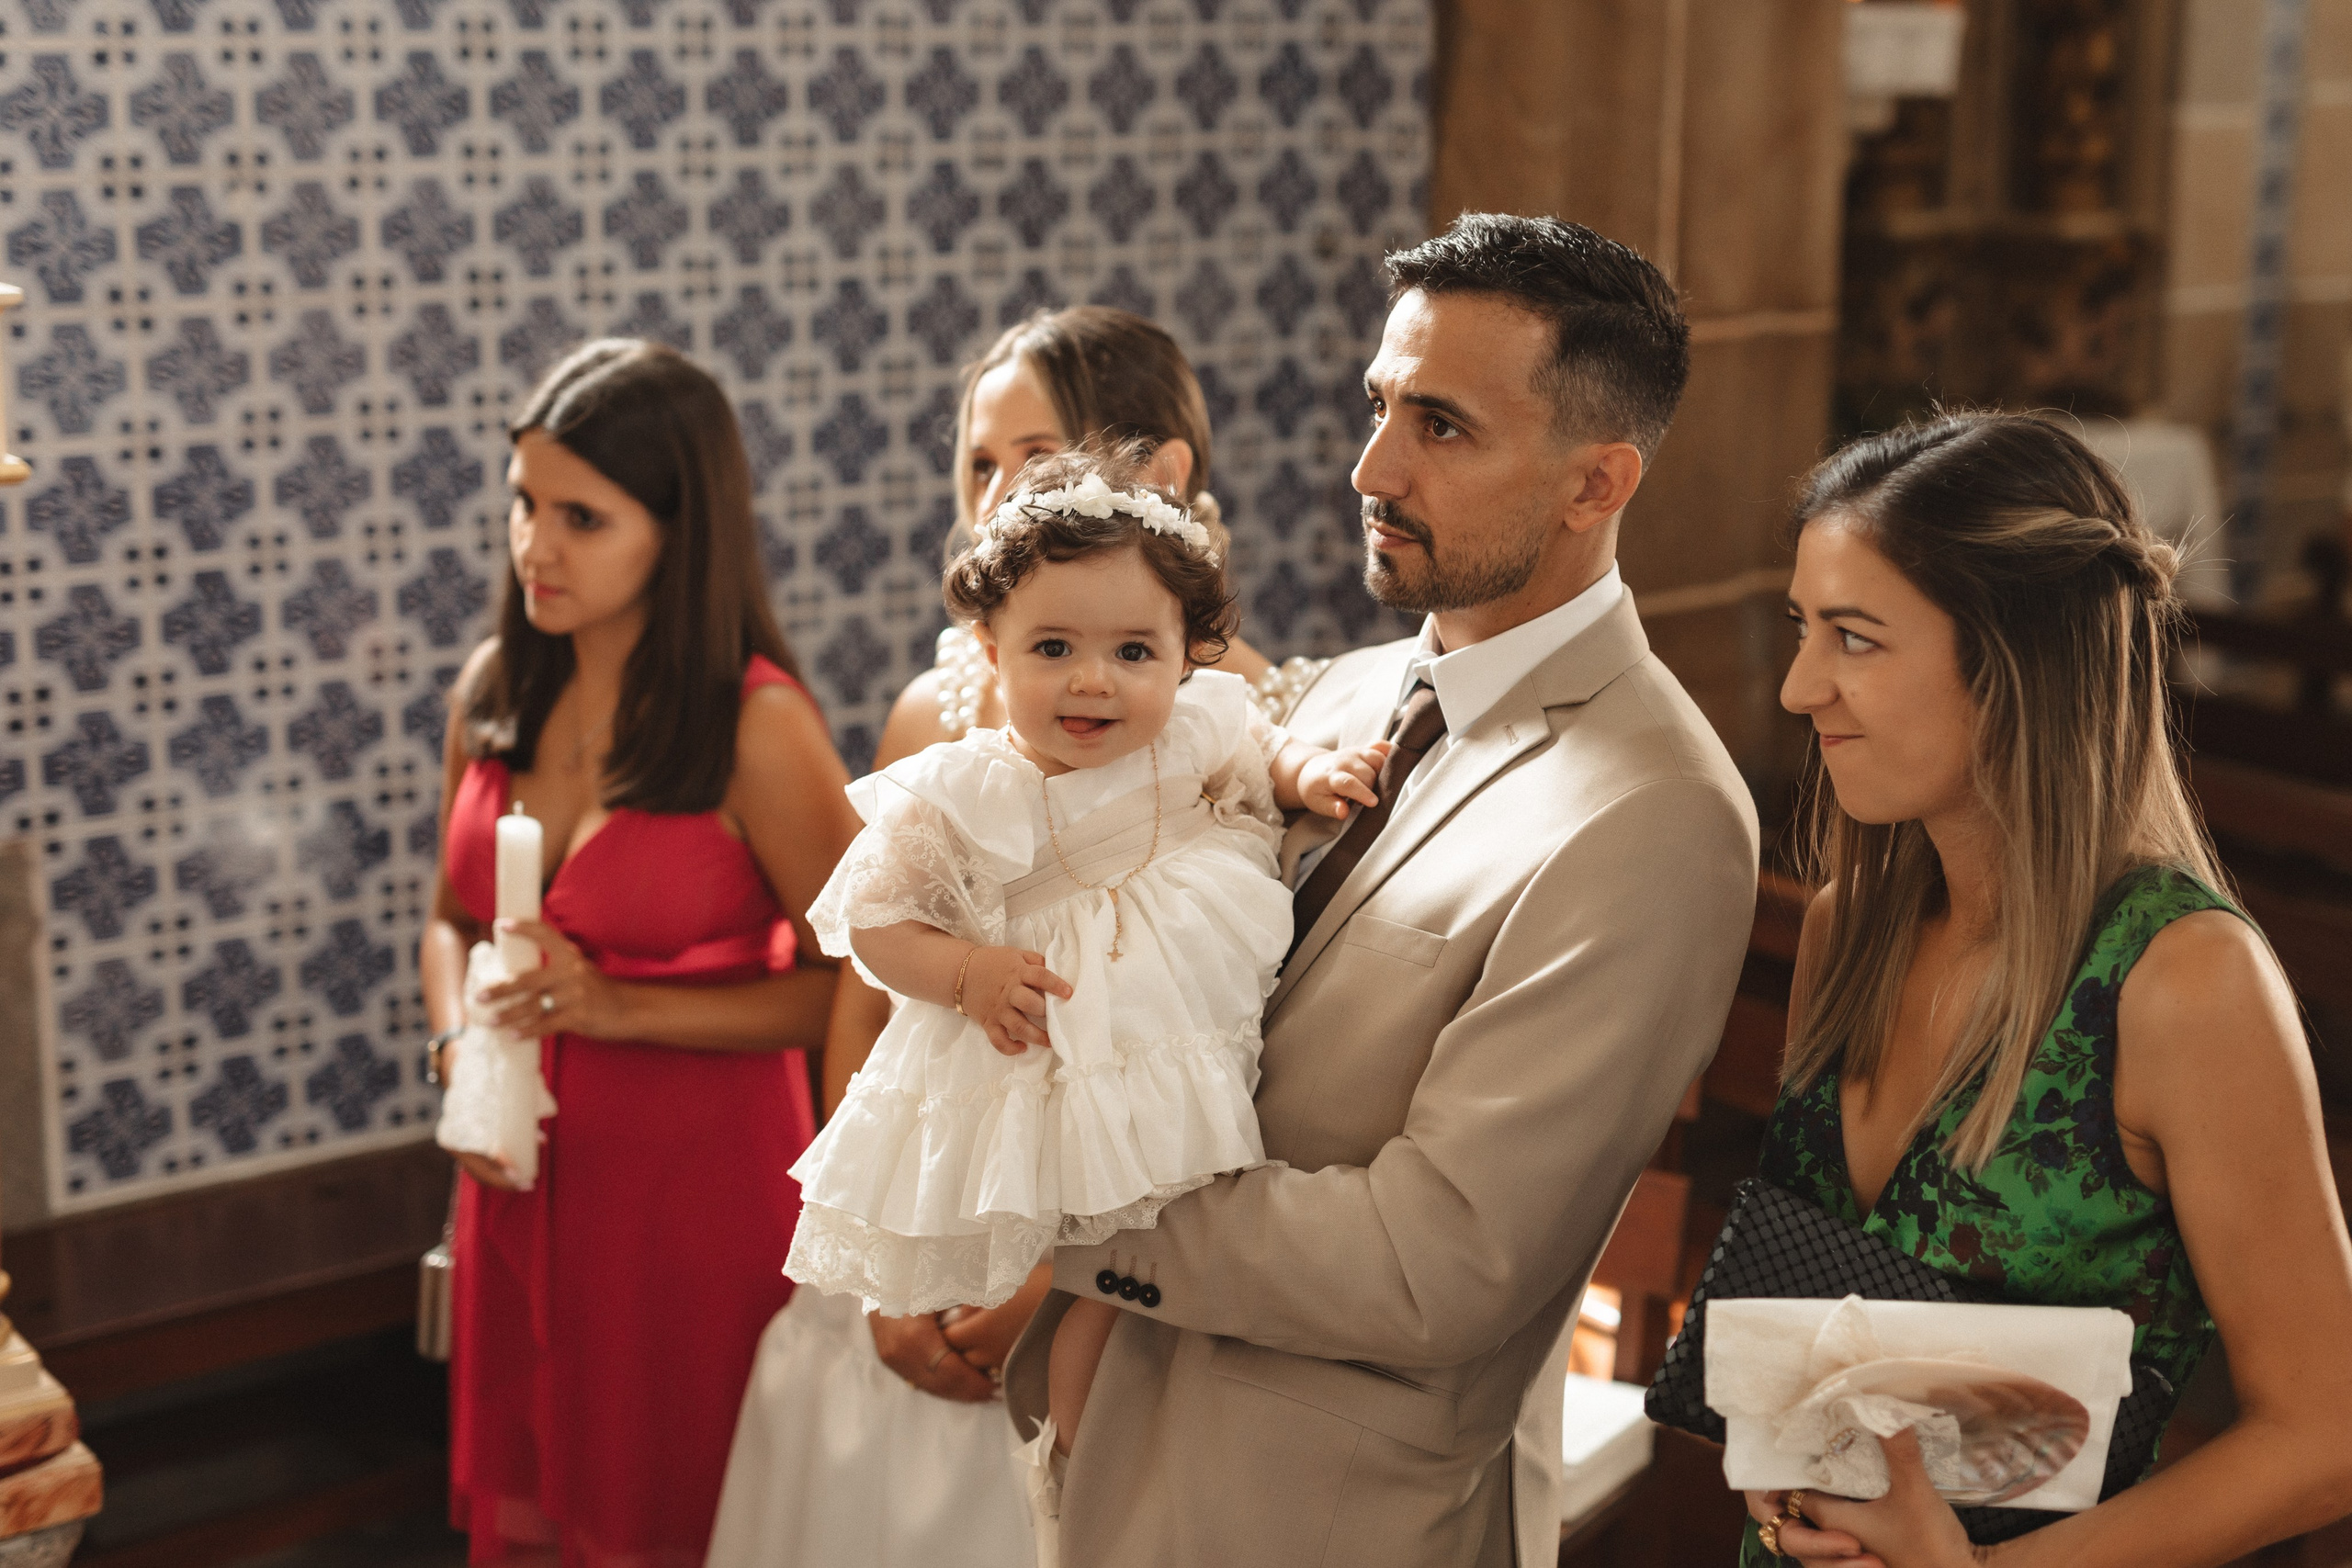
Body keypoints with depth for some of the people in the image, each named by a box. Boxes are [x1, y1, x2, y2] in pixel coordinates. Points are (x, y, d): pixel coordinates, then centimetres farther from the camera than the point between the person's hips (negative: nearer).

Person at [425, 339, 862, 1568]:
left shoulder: (756, 723, -16)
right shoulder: (494, 691, 2)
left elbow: (848, 985, -14)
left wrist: (623, 1008, -19)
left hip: (696, 1189, -5)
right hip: (524, 1190, 5)